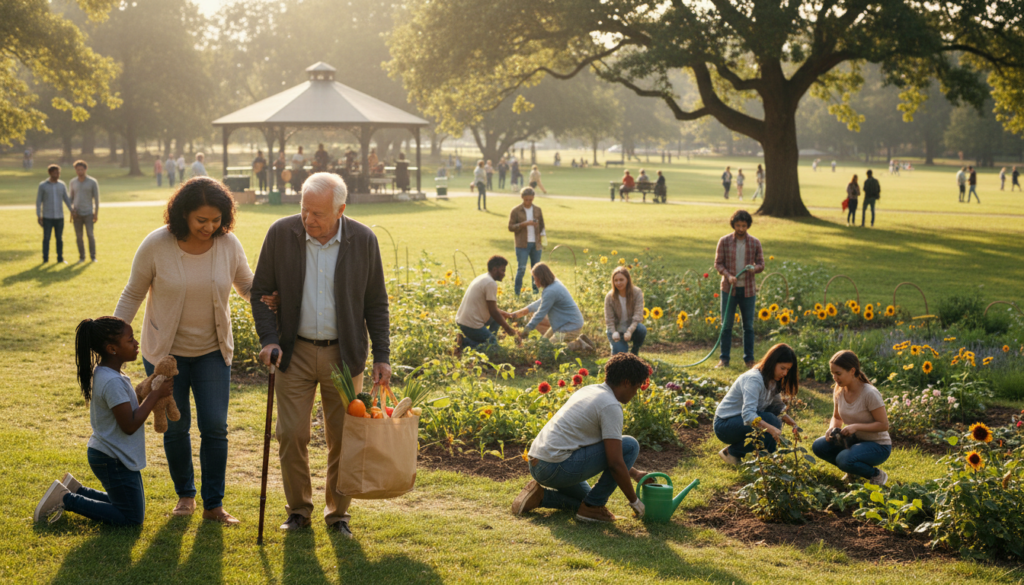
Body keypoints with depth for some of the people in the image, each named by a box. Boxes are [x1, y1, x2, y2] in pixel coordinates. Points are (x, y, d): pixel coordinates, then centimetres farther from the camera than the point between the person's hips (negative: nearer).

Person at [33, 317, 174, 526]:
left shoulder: (103, 374, 5)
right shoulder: (112, 382, -26)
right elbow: (129, 425, -24)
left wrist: (152, 389, 1)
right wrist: (155, 395, -20)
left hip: (108, 455, 10)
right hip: (113, 461, -10)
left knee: (123, 504, 23)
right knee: (131, 519, 0)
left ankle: (74, 489, 21)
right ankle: (66, 499, -1)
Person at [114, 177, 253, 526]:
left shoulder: (228, 245, -10)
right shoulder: (156, 245, -16)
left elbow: (247, 286, 6)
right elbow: (133, 294, -4)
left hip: (212, 352, 1)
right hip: (165, 351, -1)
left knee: (215, 427, -3)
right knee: (175, 427, 9)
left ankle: (214, 504, 9)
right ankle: (185, 495, 29)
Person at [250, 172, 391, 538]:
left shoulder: (363, 241, -7)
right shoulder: (281, 234, -7)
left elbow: (376, 303, 2)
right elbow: (261, 291, 2)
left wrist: (381, 356, -1)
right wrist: (269, 339, -10)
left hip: (343, 354, 0)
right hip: (295, 352, 0)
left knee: (343, 438, 6)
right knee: (291, 434, 0)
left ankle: (337, 513, 22)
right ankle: (298, 509, 19)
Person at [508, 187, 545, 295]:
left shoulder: (538, 210, 9)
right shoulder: (515, 211, -1)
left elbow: (541, 226, 17)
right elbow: (511, 227, -5)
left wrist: (542, 239, 6)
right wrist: (524, 224, -19)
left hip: (536, 244, 4)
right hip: (522, 245, -4)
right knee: (521, 269, -9)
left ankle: (535, 292, 14)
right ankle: (517, 293, -2)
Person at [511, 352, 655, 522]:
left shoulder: (589, 390, 16)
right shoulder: (611, 406, -13)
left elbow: (607, 444, 28)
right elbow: (615, 464, -16)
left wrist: (634, 473, 29)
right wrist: (634, 501, -4)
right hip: (556, 468, -10)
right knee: (630, 446, -7)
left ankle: (539, 496, 13)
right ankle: (592, 506, -2)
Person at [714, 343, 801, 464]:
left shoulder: (773, 381, 3)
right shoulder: (754, 379, -25)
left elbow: (778, 408, 4)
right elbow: (748, 414, -38)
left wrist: (792, 423, -15)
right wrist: (771, 428, -51)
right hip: (724, 424, -8)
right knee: (770, 420, -27)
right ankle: (732, 453, -14)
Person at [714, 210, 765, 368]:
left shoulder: (755, 243, 2)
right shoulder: (724, 241, -2)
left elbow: (761, 264, 5)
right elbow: (718, 263, 0)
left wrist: (754, 268, -19)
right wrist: (728, 275, -18)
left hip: (748, 290, 1)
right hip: (729, 288, -1)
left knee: (748, 325, 7)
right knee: (726, 324, 2)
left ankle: (749, 359, 16)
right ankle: (724, 359, 10)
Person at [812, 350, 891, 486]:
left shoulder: (870, 394, -25)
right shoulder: (839, 390, -5)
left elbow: (884, 425, -20)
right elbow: (837, 418, 9)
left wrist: (856, 426, -32)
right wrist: (832, 428, -14)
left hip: (878, 445, -7)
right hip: (855, 439, 7)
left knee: (844, 459, -33)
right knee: (818, 446, -13)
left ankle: (877, 475, -3)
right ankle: (852, 471, 8)